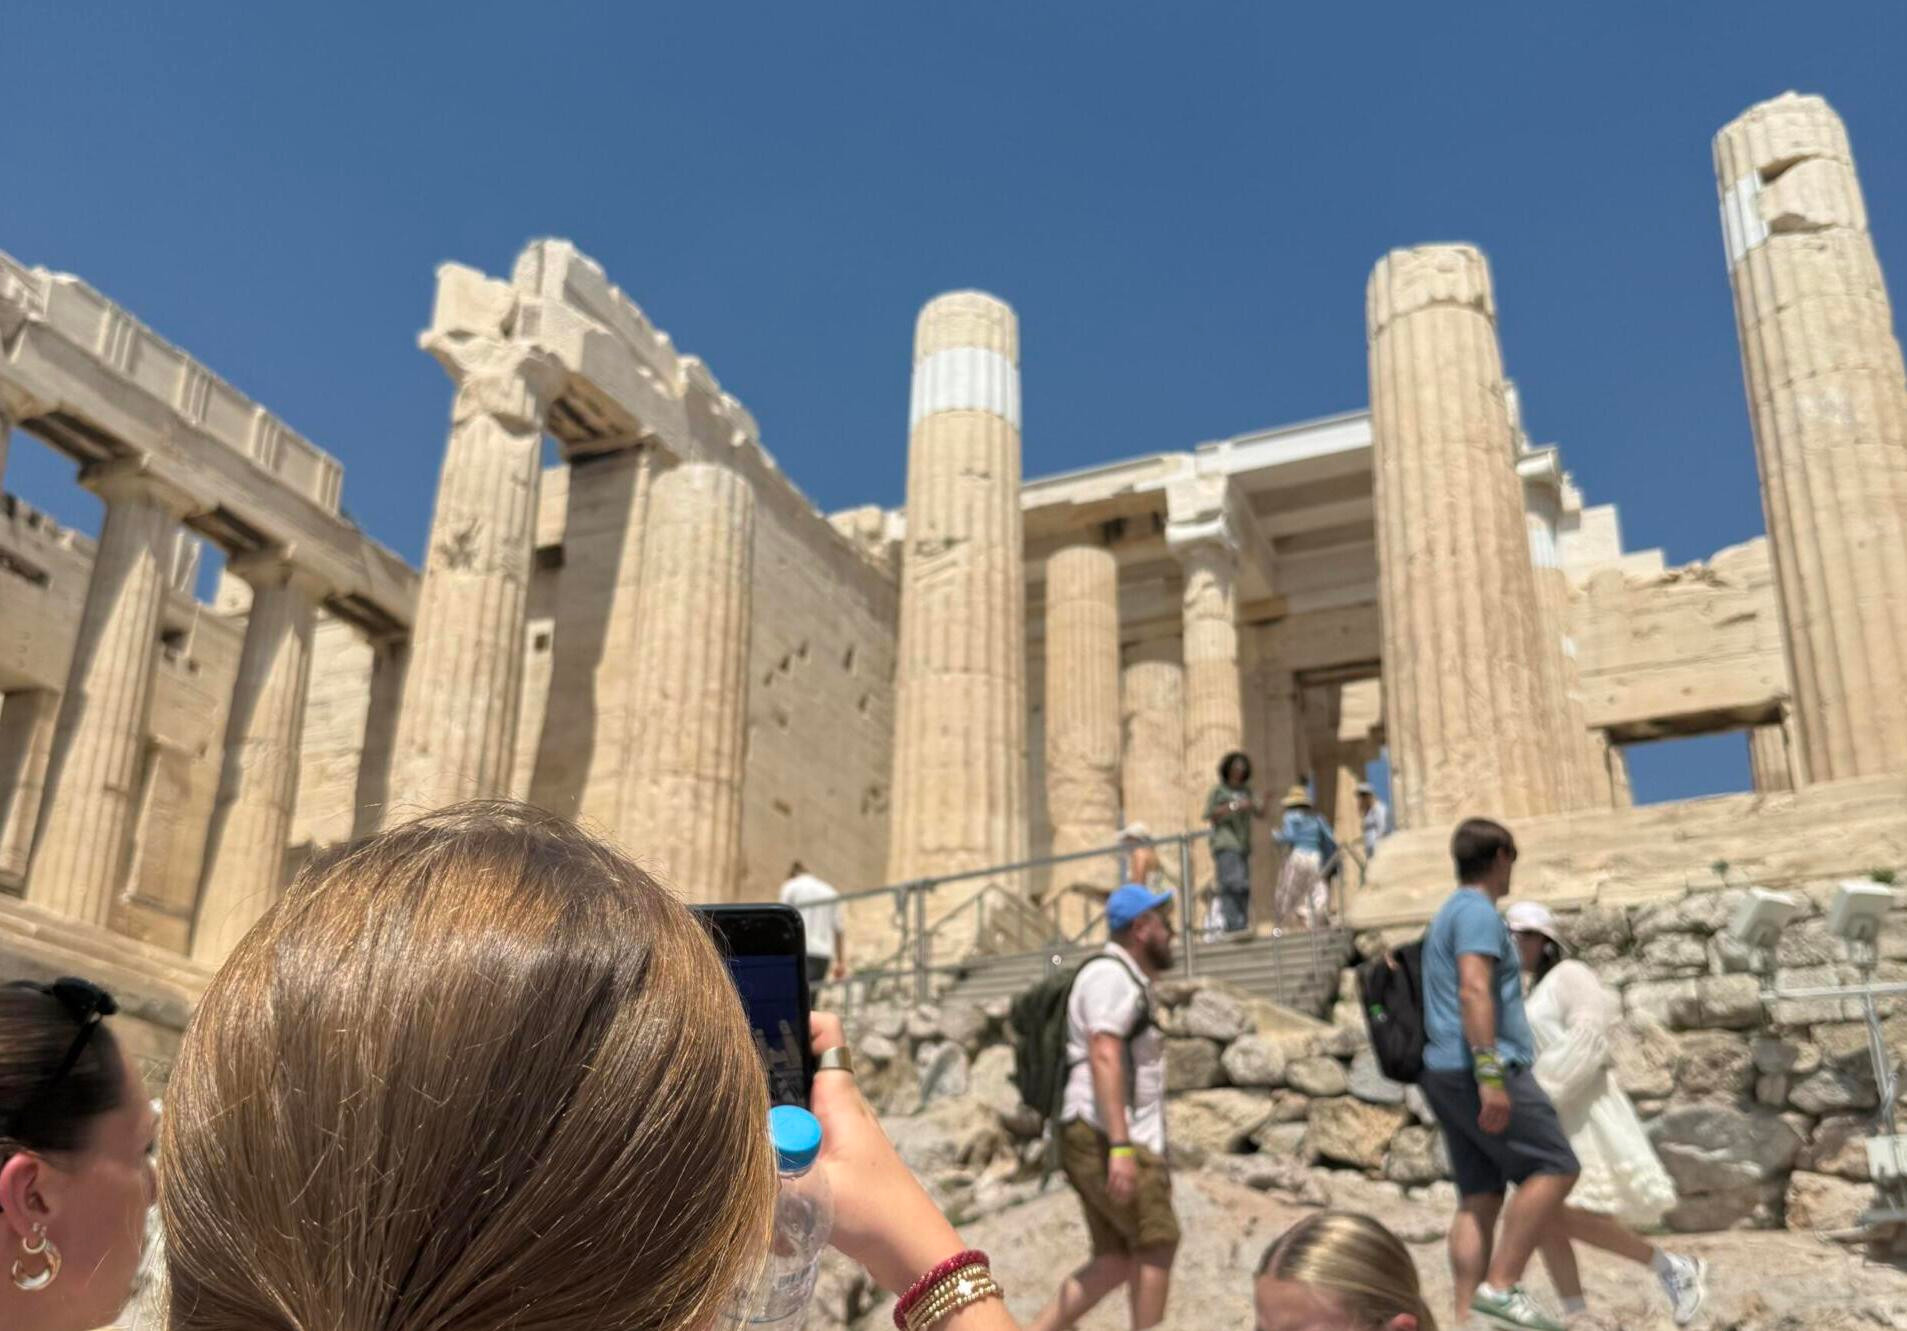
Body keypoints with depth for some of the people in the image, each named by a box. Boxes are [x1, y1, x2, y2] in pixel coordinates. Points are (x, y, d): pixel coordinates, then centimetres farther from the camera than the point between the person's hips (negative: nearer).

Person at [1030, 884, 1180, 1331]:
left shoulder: (1129, 980, 24)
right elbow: (1103, 1058, -21)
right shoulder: (1112, 974, -9)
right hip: (1103, 1137, -10)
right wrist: (1121, 1146, -28)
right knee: (1157, 1243, -7)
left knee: (1116, 1259, 6)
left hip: (1109, 1140, 10)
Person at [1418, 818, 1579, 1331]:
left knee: (1479, 1197, 5)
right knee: (1555, 1168, -6)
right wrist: (1490, 1074, -27)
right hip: (1478, 1070, -10)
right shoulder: (1479, 911, -8)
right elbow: (1474, 991, -21)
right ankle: (1500, 1286, -9)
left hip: (1447, 1074, 10)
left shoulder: (1451, 913, 24)